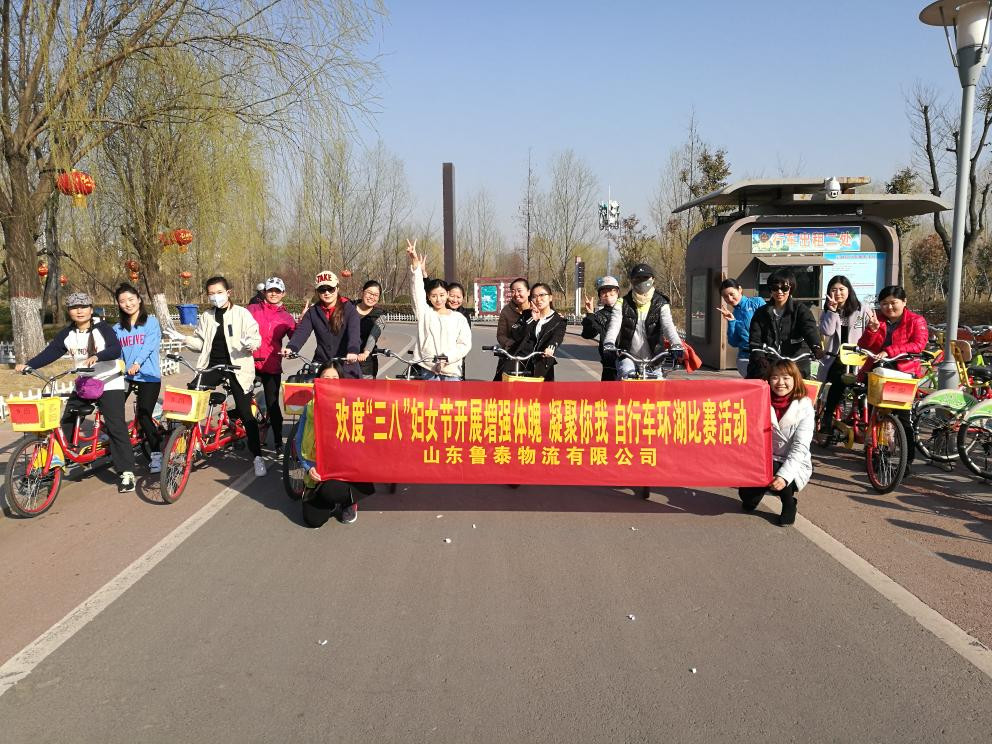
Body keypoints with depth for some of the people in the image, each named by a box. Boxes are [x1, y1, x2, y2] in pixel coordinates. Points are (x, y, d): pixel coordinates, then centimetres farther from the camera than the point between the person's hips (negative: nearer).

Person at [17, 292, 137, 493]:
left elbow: (116, 349, -24)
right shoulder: (67, 334, 6)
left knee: (116, 426, -12)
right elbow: (50, 352, 1)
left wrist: (96, 357, -41)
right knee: (66, 423, 6)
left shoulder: (102, 328, -10)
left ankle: (126, 472, -10)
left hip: (109, 384, -6)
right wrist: (28, 365, -12)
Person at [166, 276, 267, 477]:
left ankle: (257, 456, 7)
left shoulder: (241, 313, -3)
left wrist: (250, 343, -29)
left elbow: (256, 338, -7)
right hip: (212, 365, 4)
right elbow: (200, 343, 13)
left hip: (237, 366, -4)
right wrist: (183, 338, -4)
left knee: (245, 413, -4)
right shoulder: (206, 316, 11)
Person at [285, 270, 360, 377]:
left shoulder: (348, 308, -3)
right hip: (321, 364, 2)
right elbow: (301, 331, -9)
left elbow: (354, 332, -18)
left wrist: (353, 351, -38)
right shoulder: (313, 312, 6)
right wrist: (291, 348, -30)